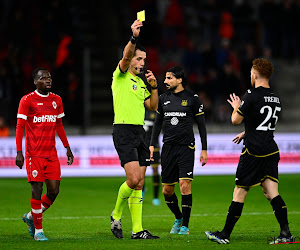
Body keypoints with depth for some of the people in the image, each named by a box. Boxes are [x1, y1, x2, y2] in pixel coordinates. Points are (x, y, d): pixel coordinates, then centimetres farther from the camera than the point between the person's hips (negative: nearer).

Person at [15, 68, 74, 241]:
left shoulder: (57, 100, 13)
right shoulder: (27, 100, -3)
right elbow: (20, 126, -4)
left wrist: (67, 147, 20)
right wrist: (19, 152, -11)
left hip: (51, 154, 5)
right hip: (34, 154, -5)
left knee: (54, 190, -1)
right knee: (37, 189, -6)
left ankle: (31, 217, 23)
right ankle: (38, 230, 4)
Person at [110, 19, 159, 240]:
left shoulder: (141, 82, 20)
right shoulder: (121, 75, -1)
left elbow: (152, 107, 18)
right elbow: (126, 56, -20)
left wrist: (154, 87, 3)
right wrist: (134, 37, -36)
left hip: (140, 133, 7)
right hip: (124, 132, -7)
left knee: (139, 183, 4)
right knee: (133, 179, -16)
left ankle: (137, 230, 6)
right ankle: (117, 215, 7)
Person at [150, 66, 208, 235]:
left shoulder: (192, 98, -2)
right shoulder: (163, 98, 10)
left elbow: (201, 124, 2)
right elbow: (158, 123, 19)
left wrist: (204, 149, 0)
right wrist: (152, 145, 12)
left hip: (186, 147, -4)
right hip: (168, 148, 4)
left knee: (185, 185, -14)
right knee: (167, 190, 4)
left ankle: (185, 225, -6)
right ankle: (178, 218, 28)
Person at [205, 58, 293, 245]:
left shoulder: (252, 96, -12)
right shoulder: (276, 98, 11)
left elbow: (236, 120, -5)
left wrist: (236, 107, 16)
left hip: (253, 151, -6)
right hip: (272, 151, 6)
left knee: (240, 192, 1)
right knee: (272, 192, 3)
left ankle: (225, 235, 8)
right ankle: (285, 233, -10)